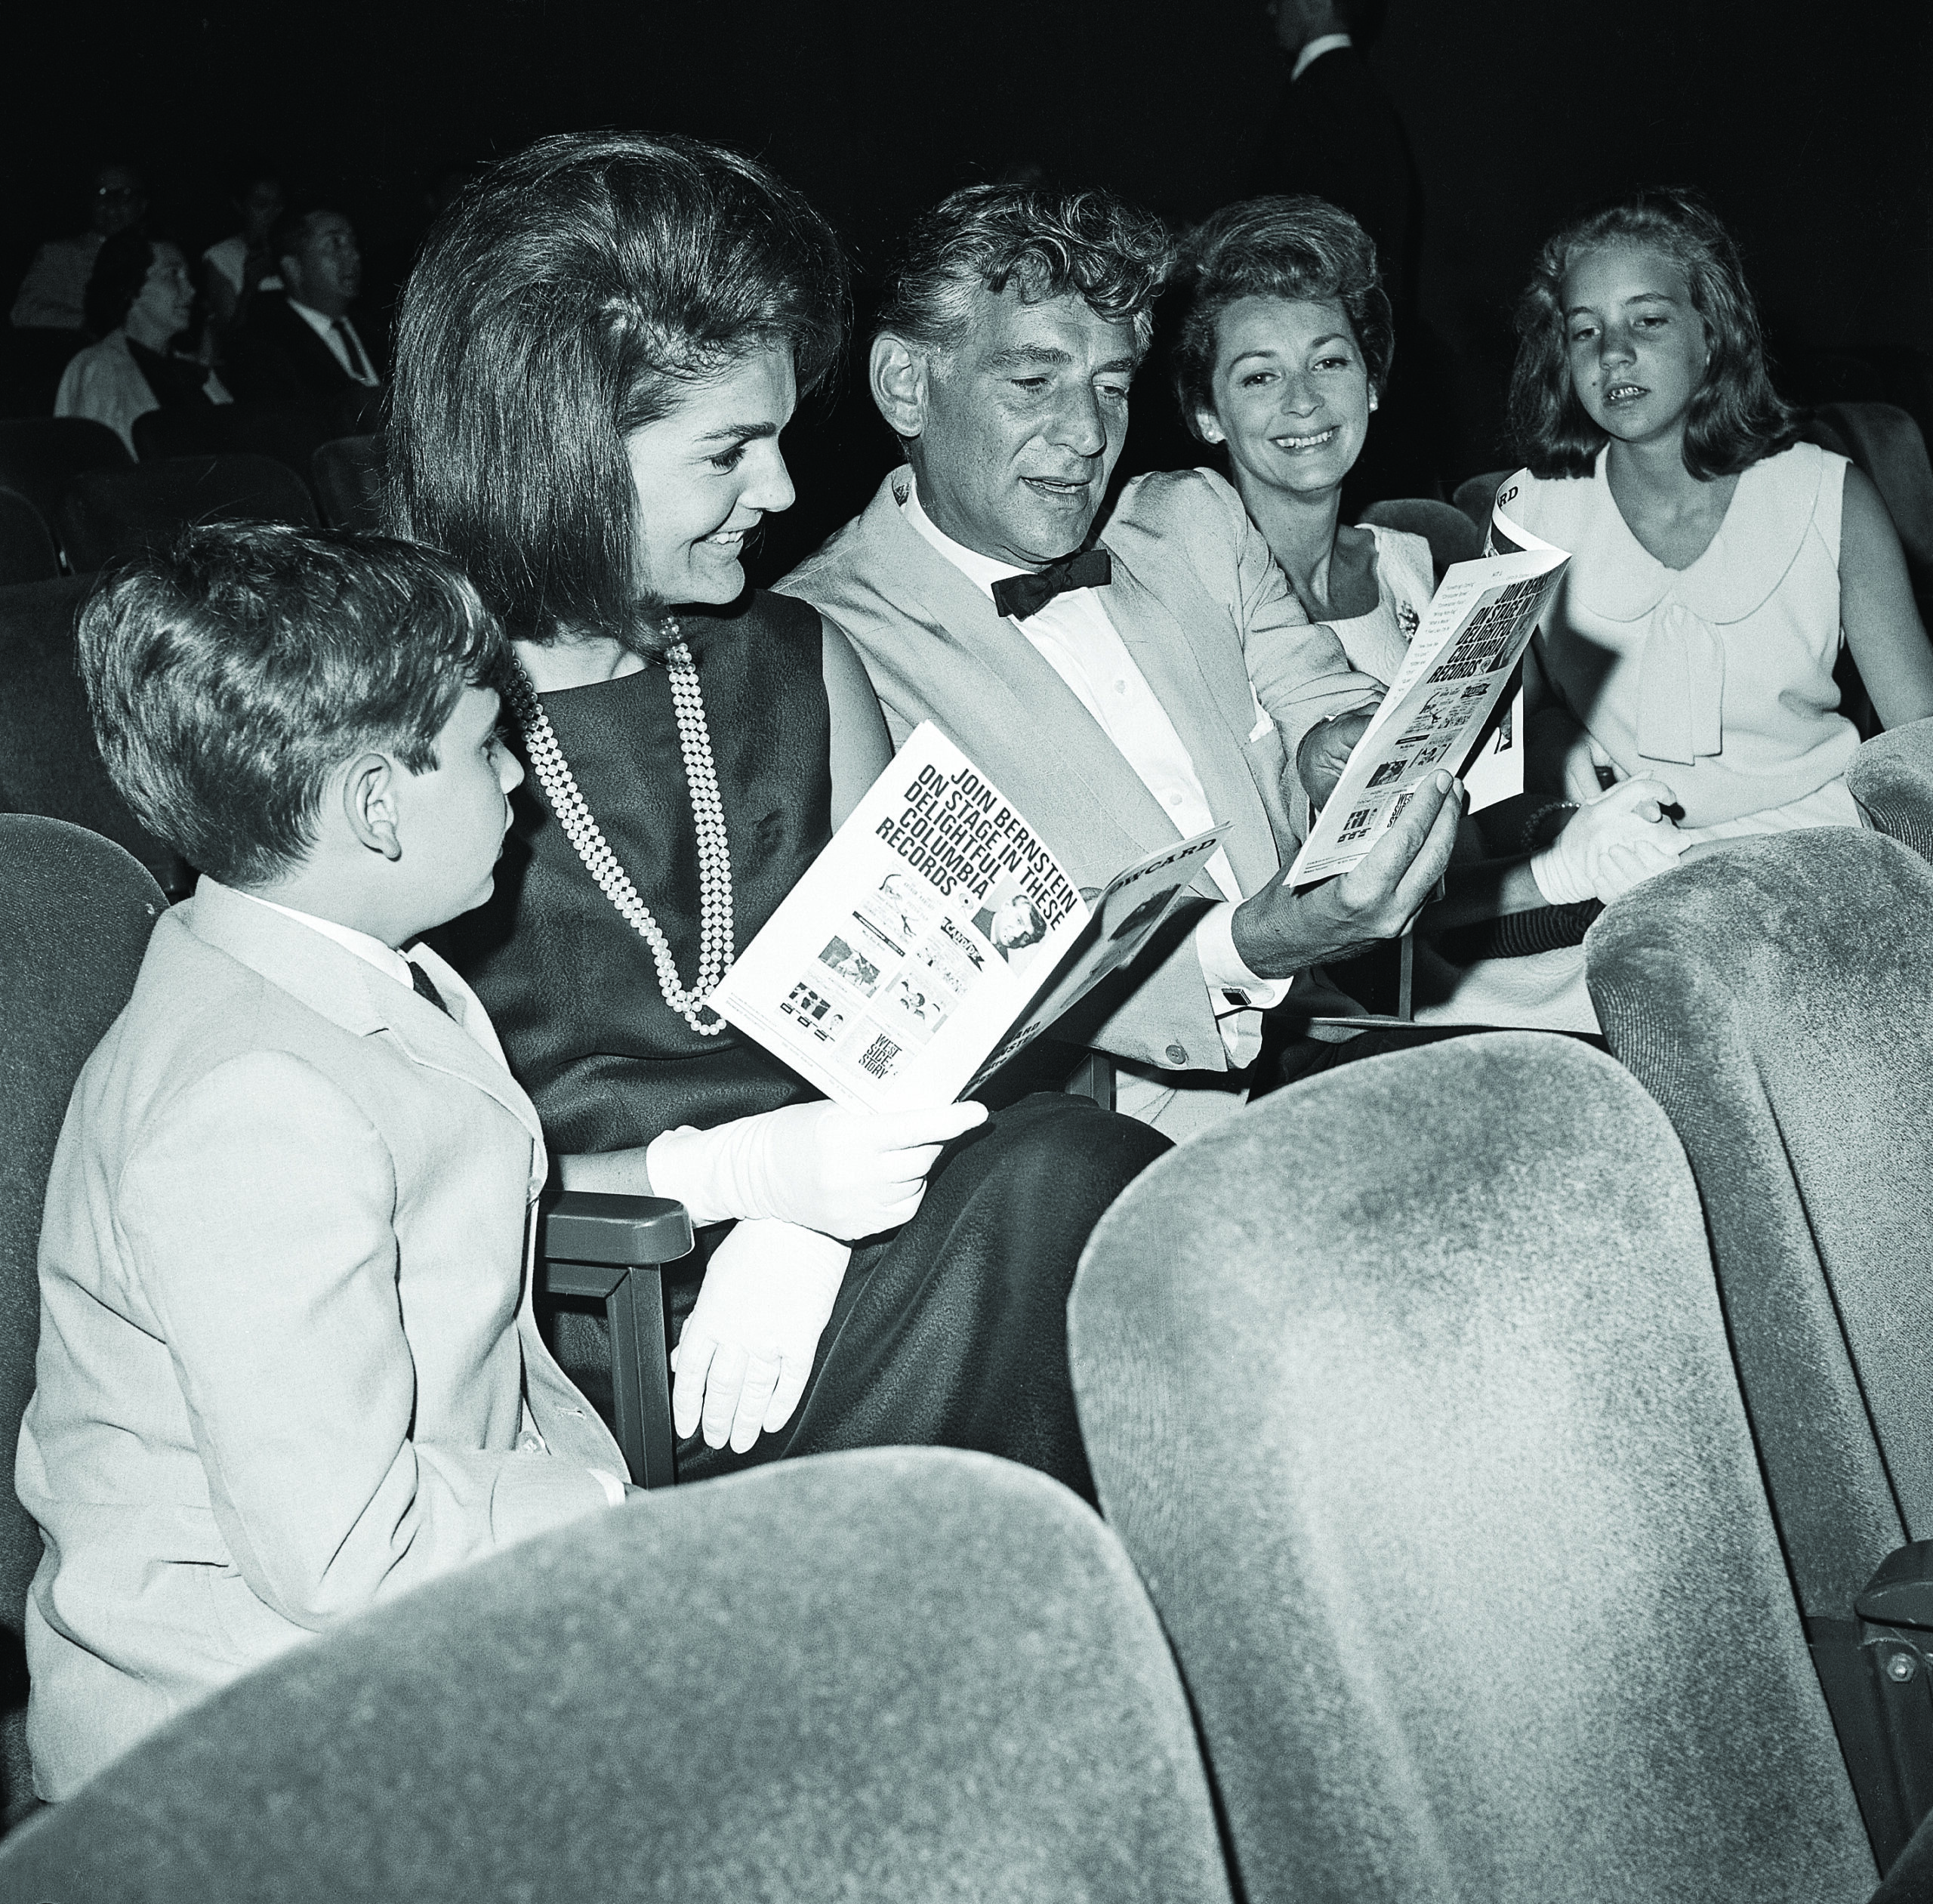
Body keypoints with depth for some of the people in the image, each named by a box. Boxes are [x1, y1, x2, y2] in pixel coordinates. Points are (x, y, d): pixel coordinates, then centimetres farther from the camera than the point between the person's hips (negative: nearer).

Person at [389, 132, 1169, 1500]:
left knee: (1068, 1169, -28)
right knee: (1057, 1188, -29)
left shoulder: (797, 664, 14)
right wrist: (732, 1171, -19)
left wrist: (810, 1216, -11)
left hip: (817, 1248, 5)